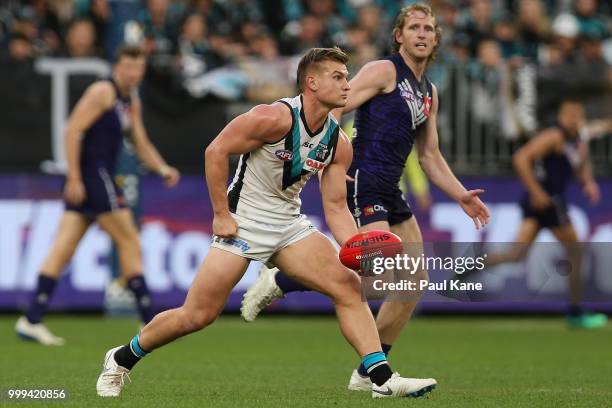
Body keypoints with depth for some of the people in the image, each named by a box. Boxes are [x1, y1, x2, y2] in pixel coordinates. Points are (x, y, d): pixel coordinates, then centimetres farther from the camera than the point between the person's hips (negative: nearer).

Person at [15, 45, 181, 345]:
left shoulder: (132, 102, 19)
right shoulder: (102, 92, -9)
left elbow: (142, 145, 23)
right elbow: (73, 130, -15)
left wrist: (163, 169, 4)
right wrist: (74, 179, -20)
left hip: (102, 177, 9)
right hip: (92, 175, -9)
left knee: (62, 249, 2)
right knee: (128, 240, -4)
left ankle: (32, 320, -3)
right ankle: (150, 322, 0)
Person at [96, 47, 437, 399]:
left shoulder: (339, 145, 1)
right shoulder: (276, 118, -19)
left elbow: (336, 208, 4)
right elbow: (216, 151, -15)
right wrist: (221, 214, -15)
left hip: (290, 223, 6)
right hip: (243, 221, -6)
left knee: (349, 286, -11)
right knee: (196, 316, -6)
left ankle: (383, 379, -10)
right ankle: (122, 359, 16)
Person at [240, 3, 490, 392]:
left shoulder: (429, 92, 19)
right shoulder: (384, 71, -5)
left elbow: (430, 157, 25)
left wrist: (462, 196, 17)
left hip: (390, 192, 9)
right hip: (363, 182, -9)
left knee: (416, 279, 4)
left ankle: (368, 374, 12)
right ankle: (279, 281, -6)